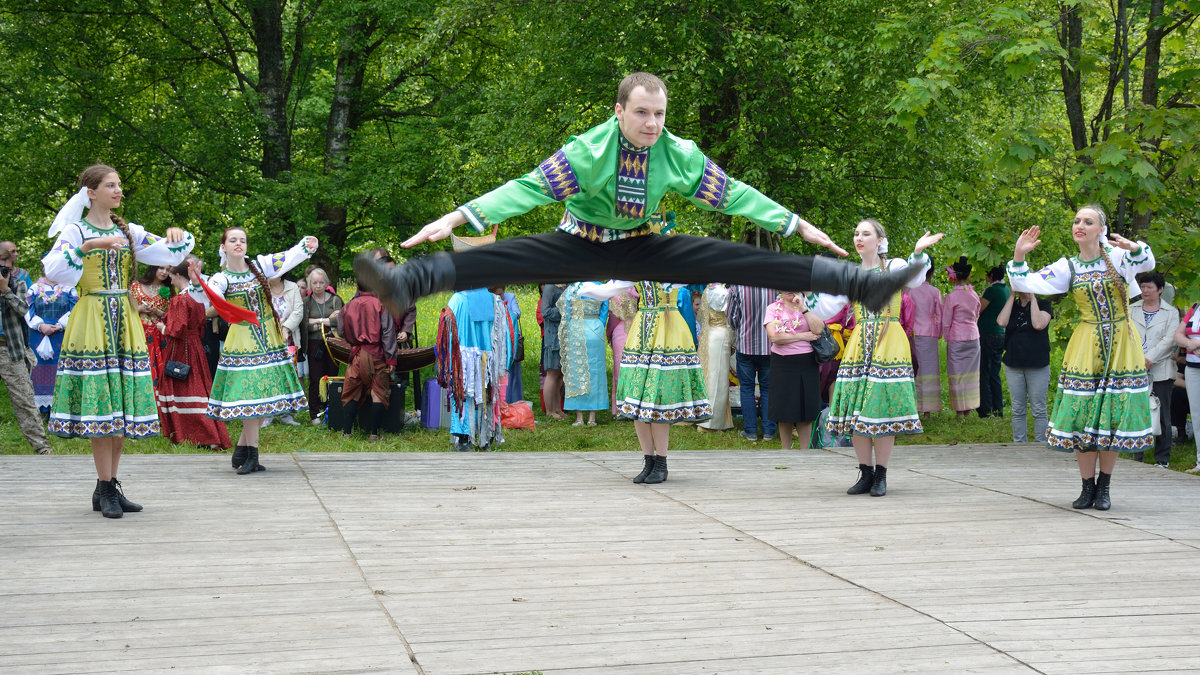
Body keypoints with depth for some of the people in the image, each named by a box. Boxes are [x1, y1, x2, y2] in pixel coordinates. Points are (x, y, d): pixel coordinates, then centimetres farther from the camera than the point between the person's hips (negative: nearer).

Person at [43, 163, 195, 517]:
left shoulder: (129, 231, 14)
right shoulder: (75, 231, -2)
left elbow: (170, 254, 11)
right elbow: (54, 270, -18)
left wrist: (178, 236, -10)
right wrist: (88, 246, -29)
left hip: (124, 323, 5)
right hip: (91, 321, -5)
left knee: (122, 404, 4)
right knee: (100, 404, -9)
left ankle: (108, 487, 11)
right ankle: (106, 489, -4)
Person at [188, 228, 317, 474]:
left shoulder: (259, 266, 6)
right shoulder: (221, 279, -4)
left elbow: (288, 258, 0)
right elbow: (208, 297, -22)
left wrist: (306, 246, -17)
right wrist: (196, 284, -42)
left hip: (268, 341, 4)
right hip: (242, 342, -4)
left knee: (264, 393, 3)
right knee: (252, 394, -8)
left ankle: (240, 453, 14)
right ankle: (251, 456, 1)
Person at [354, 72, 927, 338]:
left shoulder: (680, 155, -14)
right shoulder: (588, 150, -23)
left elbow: (732, 193, -6)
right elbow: (529, 188, -26)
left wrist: (799, 226, -5)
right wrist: (457, 218, -35)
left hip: (643, 248, 2)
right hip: (582, 246, -2)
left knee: (737, 261, -11)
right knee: (503, 259, -29)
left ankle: (862, 285, -10)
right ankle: (404, 284, -43)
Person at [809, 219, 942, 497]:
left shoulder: (893, 267, 2)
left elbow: (914, 278, -22)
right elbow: (825, 308, 13)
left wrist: (918, 253, -40)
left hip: (888, 345, -4)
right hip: (859, 346, 4)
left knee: (882, 408, -6)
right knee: (855, 409, 0)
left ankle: (881, 476, 4)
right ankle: (866, 474, 11)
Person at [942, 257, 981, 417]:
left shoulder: (951, 297, -13)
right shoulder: (974, 295, 2)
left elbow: (946, 322, -7)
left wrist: (947, 338, 7)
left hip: (956, 338, -5)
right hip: (973, 337, 5)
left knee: (957, 374, 1)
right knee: (970, 373, 10)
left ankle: (960, 410, 2)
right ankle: (969, 410, 14)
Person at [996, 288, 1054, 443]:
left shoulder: (1043, 304, 0)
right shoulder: (1011, 305, 10)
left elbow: (1038, 324, -18)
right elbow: (1002, 322, -10)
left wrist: (1032, 298, -11)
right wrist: (1012, 296, -7)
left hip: (1037, 366, -3)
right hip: (1013, 365, 3)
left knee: (1039, 410, 1)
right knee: (1018, 410, 8)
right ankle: (1019, 444, 14)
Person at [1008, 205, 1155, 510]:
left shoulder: (1118, 256, -2)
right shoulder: (1067, 267, 5)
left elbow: (1148, 263, -23)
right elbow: (1024, 284, 2)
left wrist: (1134, 247, -42)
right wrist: (1019, 257, -12)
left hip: (1120, 345, -1)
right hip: (1086, 346, 1)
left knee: (1113, 414, 0)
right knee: (1083, 415, -2)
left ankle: (1104, 486, 13)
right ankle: (1088, 487, 10)